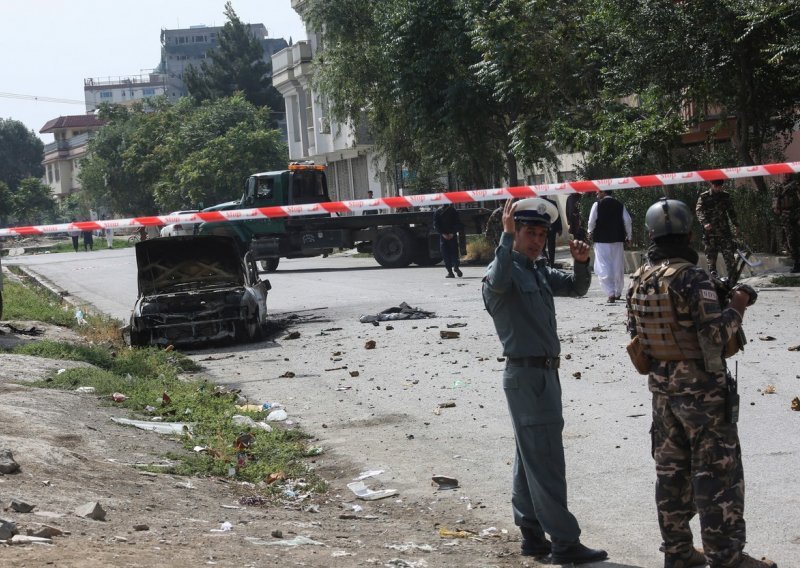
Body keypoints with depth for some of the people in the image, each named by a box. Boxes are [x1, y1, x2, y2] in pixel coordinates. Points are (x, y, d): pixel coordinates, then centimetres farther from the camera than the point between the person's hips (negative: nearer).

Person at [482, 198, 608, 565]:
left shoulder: (540, 272, 14)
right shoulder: (506, 268, -12)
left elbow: (577, 288, 14)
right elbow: (498, 282, -35)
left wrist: (581, 263, -6)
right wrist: (507, 235, -40)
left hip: (545, 373, 9)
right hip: (526, 374, -9)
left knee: (531, 459, 13)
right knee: (546, 461, -9)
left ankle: (533, 535, 20)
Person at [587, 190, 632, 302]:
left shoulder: (597, 204, -6)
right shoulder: (619, 204, 5)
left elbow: (591, 221, -7)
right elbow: (627, 220, 1)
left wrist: (590, 232, 12)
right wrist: (629, 236, 10)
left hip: (601, 239, -4)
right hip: (618, 239, 4)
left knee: (603, 267, -4)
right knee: (618, 266, 14)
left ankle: (611, 293, -16)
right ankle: (618, 293, 22)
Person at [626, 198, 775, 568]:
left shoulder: (639, 280, 4)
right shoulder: (692, 277, -19)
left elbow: (634, 331, 12)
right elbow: (716, 332, -22)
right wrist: (736, 308, -6)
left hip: (662, 385, 7)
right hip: (700, 387, -7)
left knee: (671, 469, 14)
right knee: (717, 470, -2)